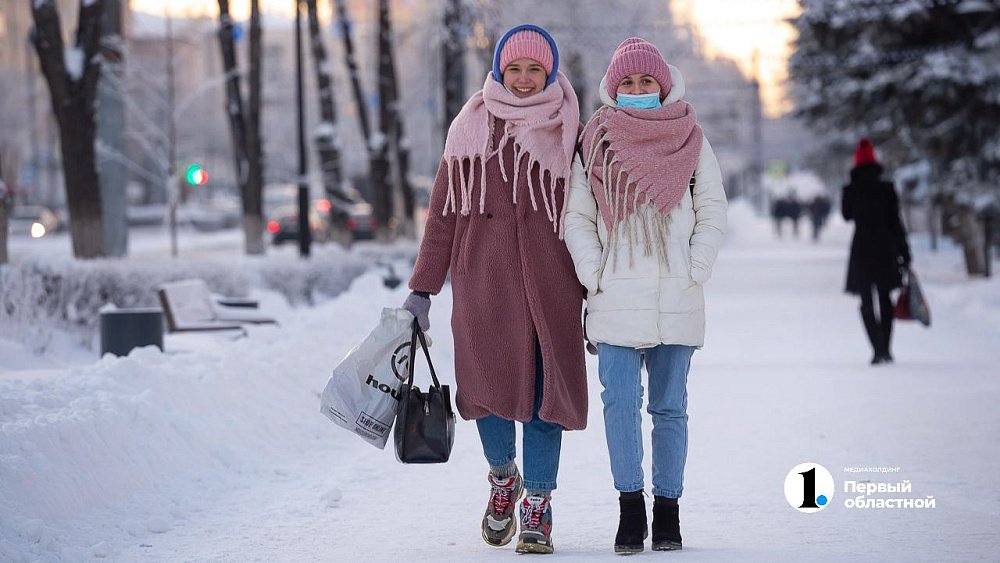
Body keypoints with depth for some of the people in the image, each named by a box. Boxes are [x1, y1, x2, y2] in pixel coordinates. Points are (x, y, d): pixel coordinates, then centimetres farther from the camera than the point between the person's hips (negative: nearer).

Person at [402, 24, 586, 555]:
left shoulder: (567, 134, 8)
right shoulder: (471, 130, 9)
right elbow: (443, 213, 10)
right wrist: (422, 289, 8)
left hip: (550, 282, 0)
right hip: (483, 281, 0)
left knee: (546, 391, -3)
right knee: (490, 387, -6)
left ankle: (537, 509, 7)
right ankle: (503, 479, 23)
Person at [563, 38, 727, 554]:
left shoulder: (690, 141, 7)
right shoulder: (595, 143, 7)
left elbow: (712, 211, 9)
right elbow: (576, 216, 8)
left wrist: (694, 272, -2)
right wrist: (594, 275, -3)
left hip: (676, 299, 0)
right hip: (615, 298, 0)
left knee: (669, 406, 4)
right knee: (620, 401, -10)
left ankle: (668, 510, 11)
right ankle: (630, 507, -4)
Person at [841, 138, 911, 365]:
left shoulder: (850, 191, -4)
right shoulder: (886, 188, -5)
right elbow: (895, 221, -5)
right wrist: (904, 251, 0)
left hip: (861, 249, -1)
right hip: (886, 248, 1)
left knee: (867, 303, 3)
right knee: (885, 299, 16)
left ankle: (879, 349, -12)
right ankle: (885, 349, 16)